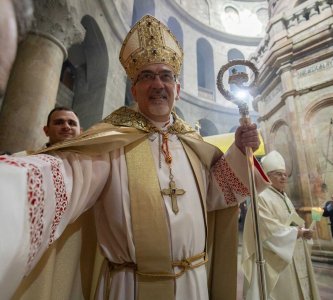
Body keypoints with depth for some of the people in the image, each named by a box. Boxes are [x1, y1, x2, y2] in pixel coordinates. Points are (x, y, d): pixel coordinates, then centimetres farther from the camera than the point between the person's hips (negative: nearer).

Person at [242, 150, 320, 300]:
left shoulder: (284, 197, 11)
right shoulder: (261, 198, -19)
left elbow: (295, 222, 17)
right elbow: (269, 230, -24)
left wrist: (302, 231, -4)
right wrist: (295, 232, -13)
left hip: (293, 256, 9)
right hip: (276, 260, -9)